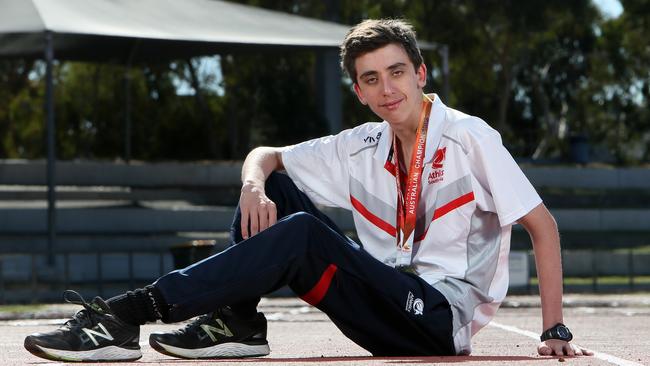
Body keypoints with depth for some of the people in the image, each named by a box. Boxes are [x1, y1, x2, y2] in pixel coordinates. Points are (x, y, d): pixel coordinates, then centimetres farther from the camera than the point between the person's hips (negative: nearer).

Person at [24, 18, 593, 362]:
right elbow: (265, 155, 16)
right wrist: (254, 186, -10)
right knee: (276, 189, 0)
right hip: (391, 314, 7)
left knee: (304, 235, -27)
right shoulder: (361, 149, 9)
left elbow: (543, 226, -9)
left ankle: (127, 315, -34)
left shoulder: (470, 138, -8)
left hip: (445, 318, -6)